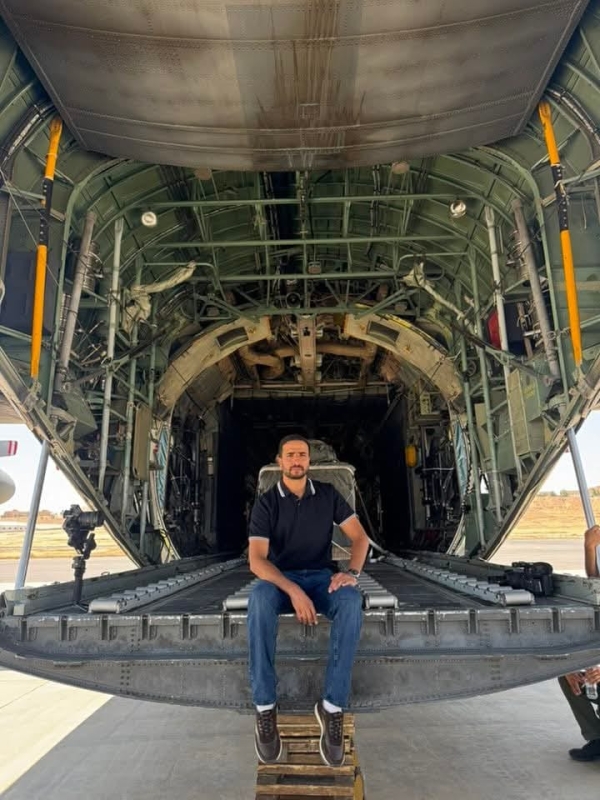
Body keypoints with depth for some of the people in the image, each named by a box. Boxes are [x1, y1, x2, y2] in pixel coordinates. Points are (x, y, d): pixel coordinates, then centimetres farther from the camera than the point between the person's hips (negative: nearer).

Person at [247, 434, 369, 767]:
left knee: (351, 600, -34)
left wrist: (352, 572, -21)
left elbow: (359, 536, 1)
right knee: (259, 598, -37)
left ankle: (333, 705, -26)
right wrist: (293, 590, -31)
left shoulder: (328, 494, 3)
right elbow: (256, 559, -15)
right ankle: (265, 706, -27)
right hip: (280, 579, -1)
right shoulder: (266, 502, -5)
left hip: (322, 577, 1)